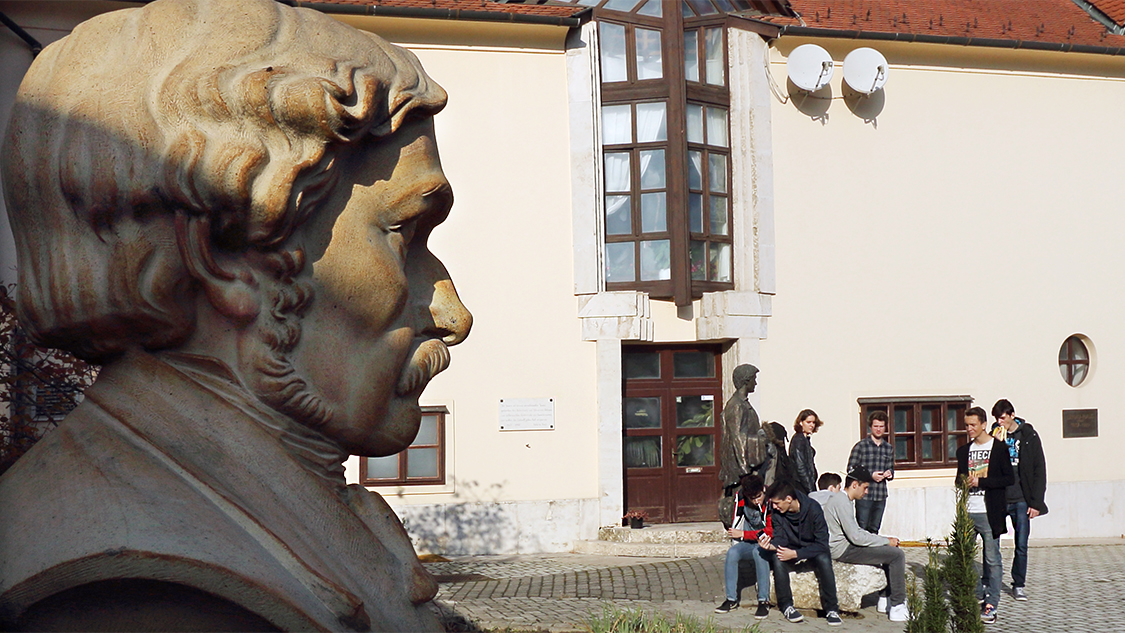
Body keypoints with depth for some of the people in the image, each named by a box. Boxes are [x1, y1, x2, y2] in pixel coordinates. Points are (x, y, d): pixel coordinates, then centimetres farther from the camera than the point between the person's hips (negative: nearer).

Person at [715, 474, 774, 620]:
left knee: (758, 552, -36)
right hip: (749, 544, 5)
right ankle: (732, 599, -15)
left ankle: (764, 601, -32)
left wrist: (742, 534, -17)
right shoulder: (741, 499, -2)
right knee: (732, 552, -24)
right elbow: (736, 527, 12)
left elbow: (771, 532, -18)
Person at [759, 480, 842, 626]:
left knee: (823, 559, -35)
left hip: (813, 549, -3)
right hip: (791, 549, 3)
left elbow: (822, 544, -23)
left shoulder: (813, 508, -23)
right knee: (777, 559, -30)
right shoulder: (777, 512, -11)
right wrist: (771, 545, -35)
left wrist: (795, 553, -32)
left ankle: (831, 609, -25)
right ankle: (786, 606, -18)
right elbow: (780, 538, -10)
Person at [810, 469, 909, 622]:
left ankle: (885, 599, 22)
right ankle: (897, 607, -11)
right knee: (896, 555, -14)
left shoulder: (841, 499, 16)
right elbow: (856, 537, -22)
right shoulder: (841, 501, -17)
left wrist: (885, 539, 13)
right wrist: (886, 541, -11)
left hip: (844, 546, 11)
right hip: (842, 550, -11)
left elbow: (856, 530, 24)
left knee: (890, 552, 20)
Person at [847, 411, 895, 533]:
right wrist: (871, 475, -14)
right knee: (862, 529, -5)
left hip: (881, 496, 5)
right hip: (864, 495, -5)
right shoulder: (861, 446, -3)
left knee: (874, 530, 9)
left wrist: (890, 473, -1)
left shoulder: (889, 448, 13)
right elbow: (851, 470, -4)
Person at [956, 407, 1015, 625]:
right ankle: (977, 595, 20)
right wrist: (963, 482, -1)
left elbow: (1009, 478, -6)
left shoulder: (999, 448, -2)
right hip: (967, 512, 6)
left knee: (992, 560, -2)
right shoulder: (964, 450, 15)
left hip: (988, 513, -6)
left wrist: (980, 481, -14)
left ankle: (991, 605, 1)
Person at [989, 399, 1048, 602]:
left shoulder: (1029, 436, 1)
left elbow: (1039, 470, 1)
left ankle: (1019, 584, 15)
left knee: (1021, 545, 2)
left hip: (1021, 500, -1)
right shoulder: (994, 436, 6)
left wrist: (1036, 502, -4)